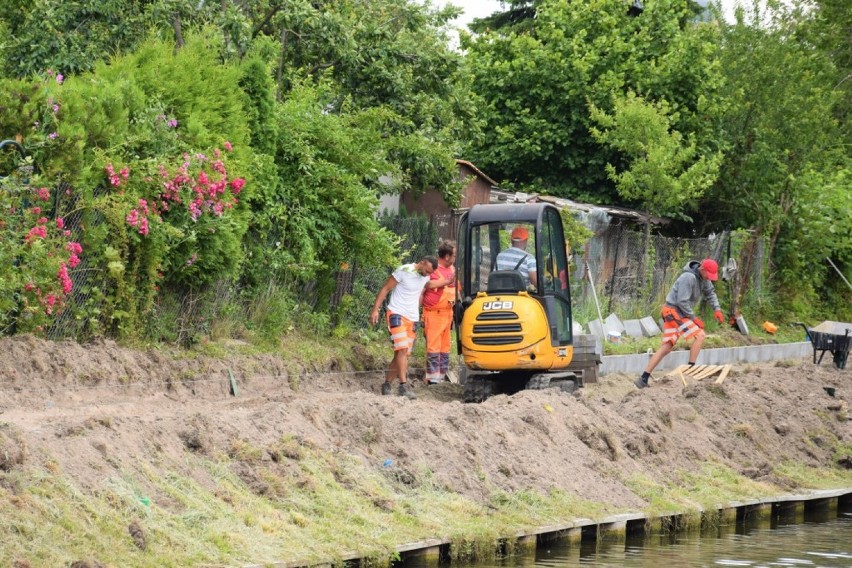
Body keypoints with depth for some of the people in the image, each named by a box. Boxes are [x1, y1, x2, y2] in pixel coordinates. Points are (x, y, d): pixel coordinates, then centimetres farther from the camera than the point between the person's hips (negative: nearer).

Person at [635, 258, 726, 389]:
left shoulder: (704, 277, 6)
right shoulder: (689, 278, -23)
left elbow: (710, 292, 20)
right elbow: (682, 302, -23)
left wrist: (717, 309, 4)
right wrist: (694, 318, -15)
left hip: (676, 313, 9)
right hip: (673, 310, -9)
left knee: (667, 347, 7)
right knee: (700, 335, -13)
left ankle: (644, 379, 5)